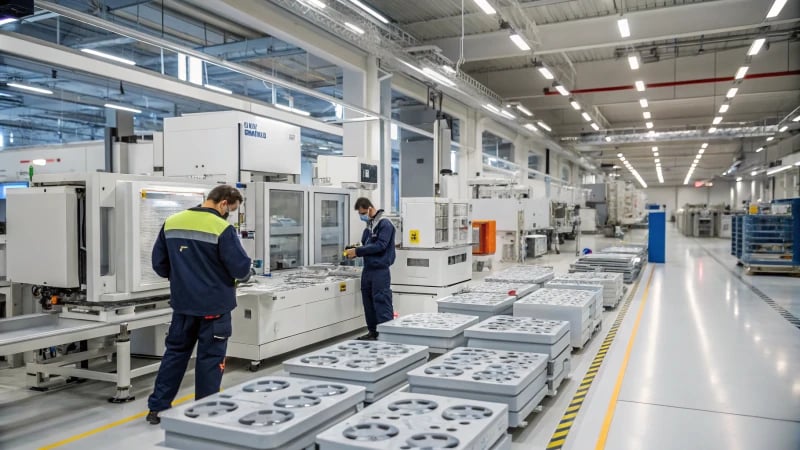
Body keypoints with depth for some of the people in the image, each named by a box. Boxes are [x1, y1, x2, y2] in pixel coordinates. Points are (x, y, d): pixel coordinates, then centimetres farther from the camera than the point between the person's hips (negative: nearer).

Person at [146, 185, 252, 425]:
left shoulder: (171, 223, 2)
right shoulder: (222, 228, -17)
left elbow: (159, 263, 7)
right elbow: (241, 267, -18)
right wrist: (244, 274, 5)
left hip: (183, 301, 5)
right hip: (214, 303, -5)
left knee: (175, 351, 18)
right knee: (210, 357, 7)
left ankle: (156, 407, 23)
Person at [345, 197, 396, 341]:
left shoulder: (385, 224, -10)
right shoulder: (369, 225, 15)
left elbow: (380, 245, -19)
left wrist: (358, 251, -18)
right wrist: (355, 252, 1)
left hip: (380, 270, -8)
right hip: (368, 269, 9)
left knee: (381, 302, -8)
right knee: (368, 302, 13)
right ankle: (373, 332, 23)